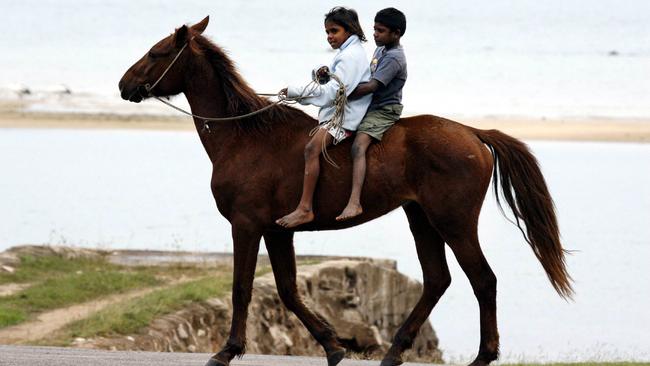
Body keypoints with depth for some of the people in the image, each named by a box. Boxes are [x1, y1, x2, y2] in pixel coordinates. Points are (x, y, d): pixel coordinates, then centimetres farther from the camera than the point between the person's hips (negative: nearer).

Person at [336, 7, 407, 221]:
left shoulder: (393, 58, -16)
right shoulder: (380, 50, 15)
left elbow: (372, 86, -25)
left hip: (384, 110, -11)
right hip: (371, 108, 11)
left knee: (358, 146, -29)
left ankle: (354, 202, -43)